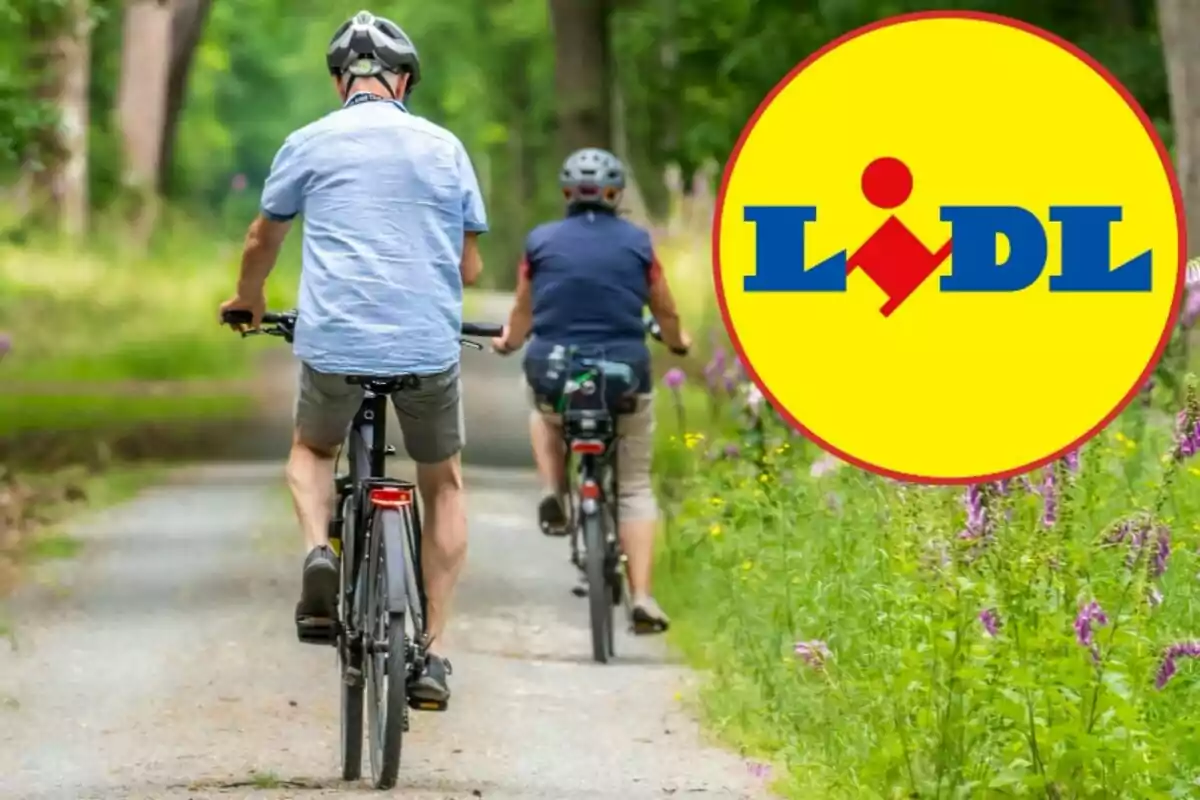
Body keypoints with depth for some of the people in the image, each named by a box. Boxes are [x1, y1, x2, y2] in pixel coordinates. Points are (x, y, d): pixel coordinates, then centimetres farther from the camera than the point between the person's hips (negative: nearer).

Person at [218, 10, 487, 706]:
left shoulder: (310, 144, 5)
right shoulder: (445, 147, 9)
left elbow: (263, 241, 19)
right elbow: (470, 266, 14)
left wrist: (250, 301, 40)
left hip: (335, 344, 0)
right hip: (430, 345, 1)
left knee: (312, 450, 29)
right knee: (444, 484, 21)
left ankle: (319, 549, -3)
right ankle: (432, 654, 13)